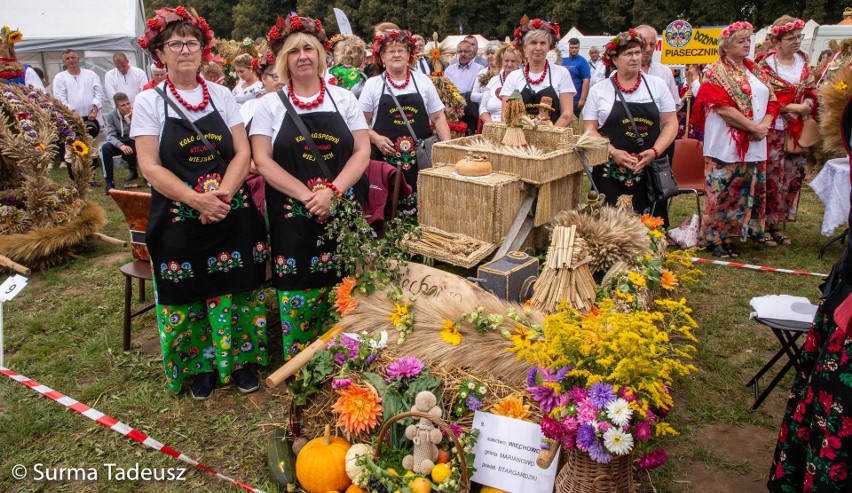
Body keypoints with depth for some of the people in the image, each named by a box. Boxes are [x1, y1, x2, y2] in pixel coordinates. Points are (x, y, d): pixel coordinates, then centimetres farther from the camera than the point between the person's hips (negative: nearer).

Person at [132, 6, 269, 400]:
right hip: (178, 219, -2)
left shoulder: (221, 95, 6)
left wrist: (223, 195, -16)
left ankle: (239, 359, 26)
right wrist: (198, 200, -20)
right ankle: (201, 365, 27)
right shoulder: (149, 101, -1)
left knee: (236, 290, 7)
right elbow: (150, 166, -8)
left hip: (232, 214, 2)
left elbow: (243, 153, 1)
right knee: (189, 294, 7)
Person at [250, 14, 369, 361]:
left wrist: (331, 191, -14)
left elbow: (362, 152, 2)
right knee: (299, 294, 1)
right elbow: (263, 160, -4)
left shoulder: (344, 99, 7)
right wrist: (307, 195, -15)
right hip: (292, 217, -1)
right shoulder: (270, 105, 3)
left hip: (344, 213, 1)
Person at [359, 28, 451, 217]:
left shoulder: (423, 81, 9)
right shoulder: (372, 84, 6)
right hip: (385, 159, -1)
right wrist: (376, 138, -12)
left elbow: (438, 118, 12)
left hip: (421, 158, 1)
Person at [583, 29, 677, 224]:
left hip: (650, 170, 2)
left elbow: (670, 123, 8)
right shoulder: (598, 90, 6)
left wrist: (654, 152, -8)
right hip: (610, 172, -1)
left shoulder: (657, 85, 9)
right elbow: (590, 130, 2)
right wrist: (613, 152, -13)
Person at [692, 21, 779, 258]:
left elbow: (772, 101, 12)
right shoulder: (716, 72, -5)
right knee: (722, 192, -4)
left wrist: (764, 125, -7)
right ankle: (715, 238, 6)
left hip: (755, 145, 7)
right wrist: (753, 128, -16)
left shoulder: (755, 71, 16)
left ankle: (731, 234, 19)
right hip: (726, 145, -7)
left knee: (748, 191, 9)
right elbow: (723, 108, -16)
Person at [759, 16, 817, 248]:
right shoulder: (766, 64, -7)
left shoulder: (803, 61, 12)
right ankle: (764, 225, 6)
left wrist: (806, 105, -8)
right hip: (774, 130, -6)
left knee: (792, 177, 7)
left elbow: (811, 92, 13)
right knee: (771, 178, -5)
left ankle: (778, 224, 17)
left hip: (798, 130, 6)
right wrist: (793, 107, -14)